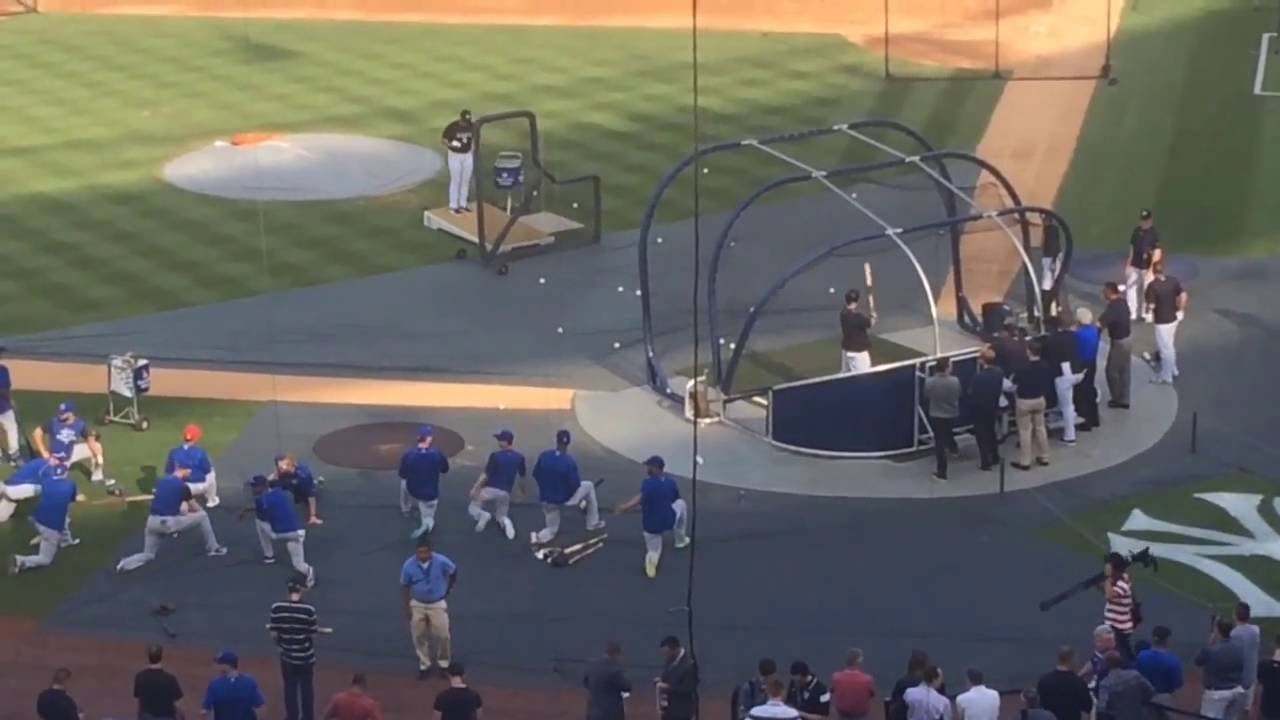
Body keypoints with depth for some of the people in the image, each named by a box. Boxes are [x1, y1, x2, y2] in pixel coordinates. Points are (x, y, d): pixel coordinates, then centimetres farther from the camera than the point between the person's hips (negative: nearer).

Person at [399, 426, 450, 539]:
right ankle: (428, 523, -12)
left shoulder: (408, 455, -17)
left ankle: (405, 509, 44)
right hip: (431, 495, 0)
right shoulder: (437, 455, -17)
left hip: (412, 491, 0)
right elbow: (445, 470, 1)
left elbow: (403, 475, -4)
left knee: (404, 481, 34)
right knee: (428, 521, 19)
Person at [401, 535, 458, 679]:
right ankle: (425, 665, 25)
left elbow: (454, 571, 0)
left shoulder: (441, 561, -22)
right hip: (417, 605, 1)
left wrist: (448, 589, 9)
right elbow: (405, 586, -6)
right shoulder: (409, 565, -20)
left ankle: (443, 664, 24)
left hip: (438, 604, -1)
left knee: (442, 635, 1)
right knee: (418, 636, 7)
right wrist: (407, 607, -7)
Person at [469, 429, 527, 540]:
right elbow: (522, 476, 13)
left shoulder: (495, 456, -14)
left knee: (473, 508, 15)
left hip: (490, 489, -4)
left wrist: (475, 488, -9)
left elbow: (485, 474, -14)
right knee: (501, 515, 20)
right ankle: (505, 521, -17)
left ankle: (483, 515, -17)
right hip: (505, 492, 4)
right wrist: (522, 490, 31)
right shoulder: (519, 458, 0)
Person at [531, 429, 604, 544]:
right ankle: (593, 524, 28)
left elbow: (536, 475, 1)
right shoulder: (570, 461, -23)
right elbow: (575, 484, -18)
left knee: (552, 531, 26)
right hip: (564, 499, -4)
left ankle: (539, 536, -9)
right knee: (589, 486, 24)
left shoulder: (544, 456, -11)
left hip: (547, 499, 4)